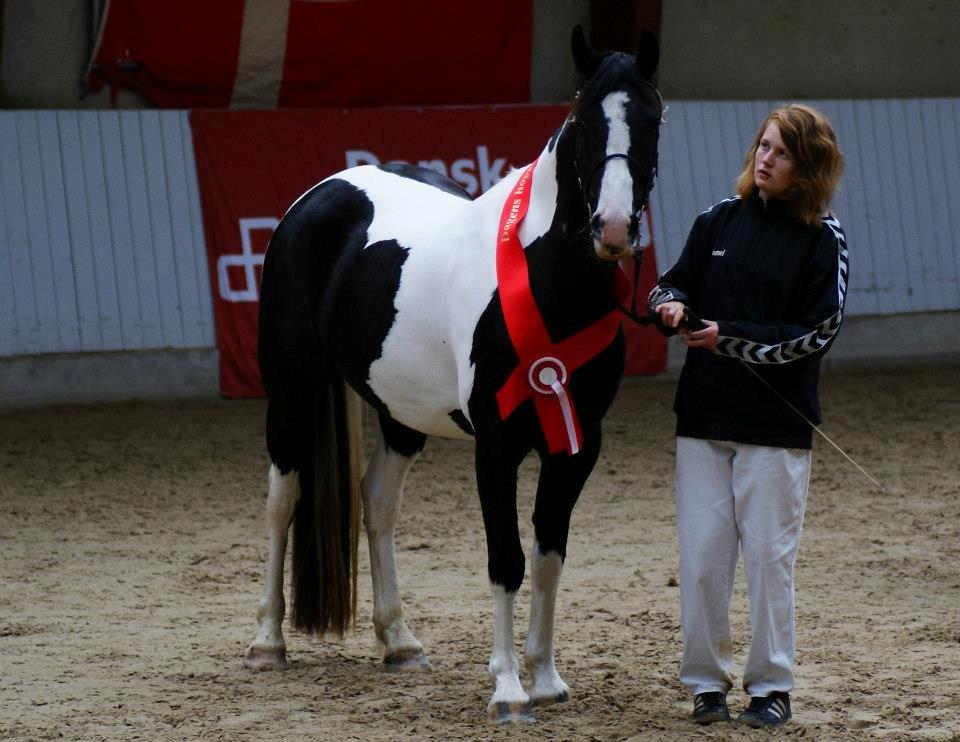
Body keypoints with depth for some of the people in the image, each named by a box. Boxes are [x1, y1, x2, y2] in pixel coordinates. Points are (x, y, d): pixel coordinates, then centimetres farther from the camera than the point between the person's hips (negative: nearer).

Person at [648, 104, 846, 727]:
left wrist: (731, 338, -17)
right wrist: (672, 307, -8)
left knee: (769, 555, 1)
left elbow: (815, 335, -10)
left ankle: (772, 686, 12)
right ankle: (707, 681, 14)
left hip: (777, 424, -3)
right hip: (704, 417, 3)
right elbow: (674, 284, 16)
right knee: (702, 556, 3)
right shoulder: (719, 221, 7)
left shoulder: (822, 240, -4)